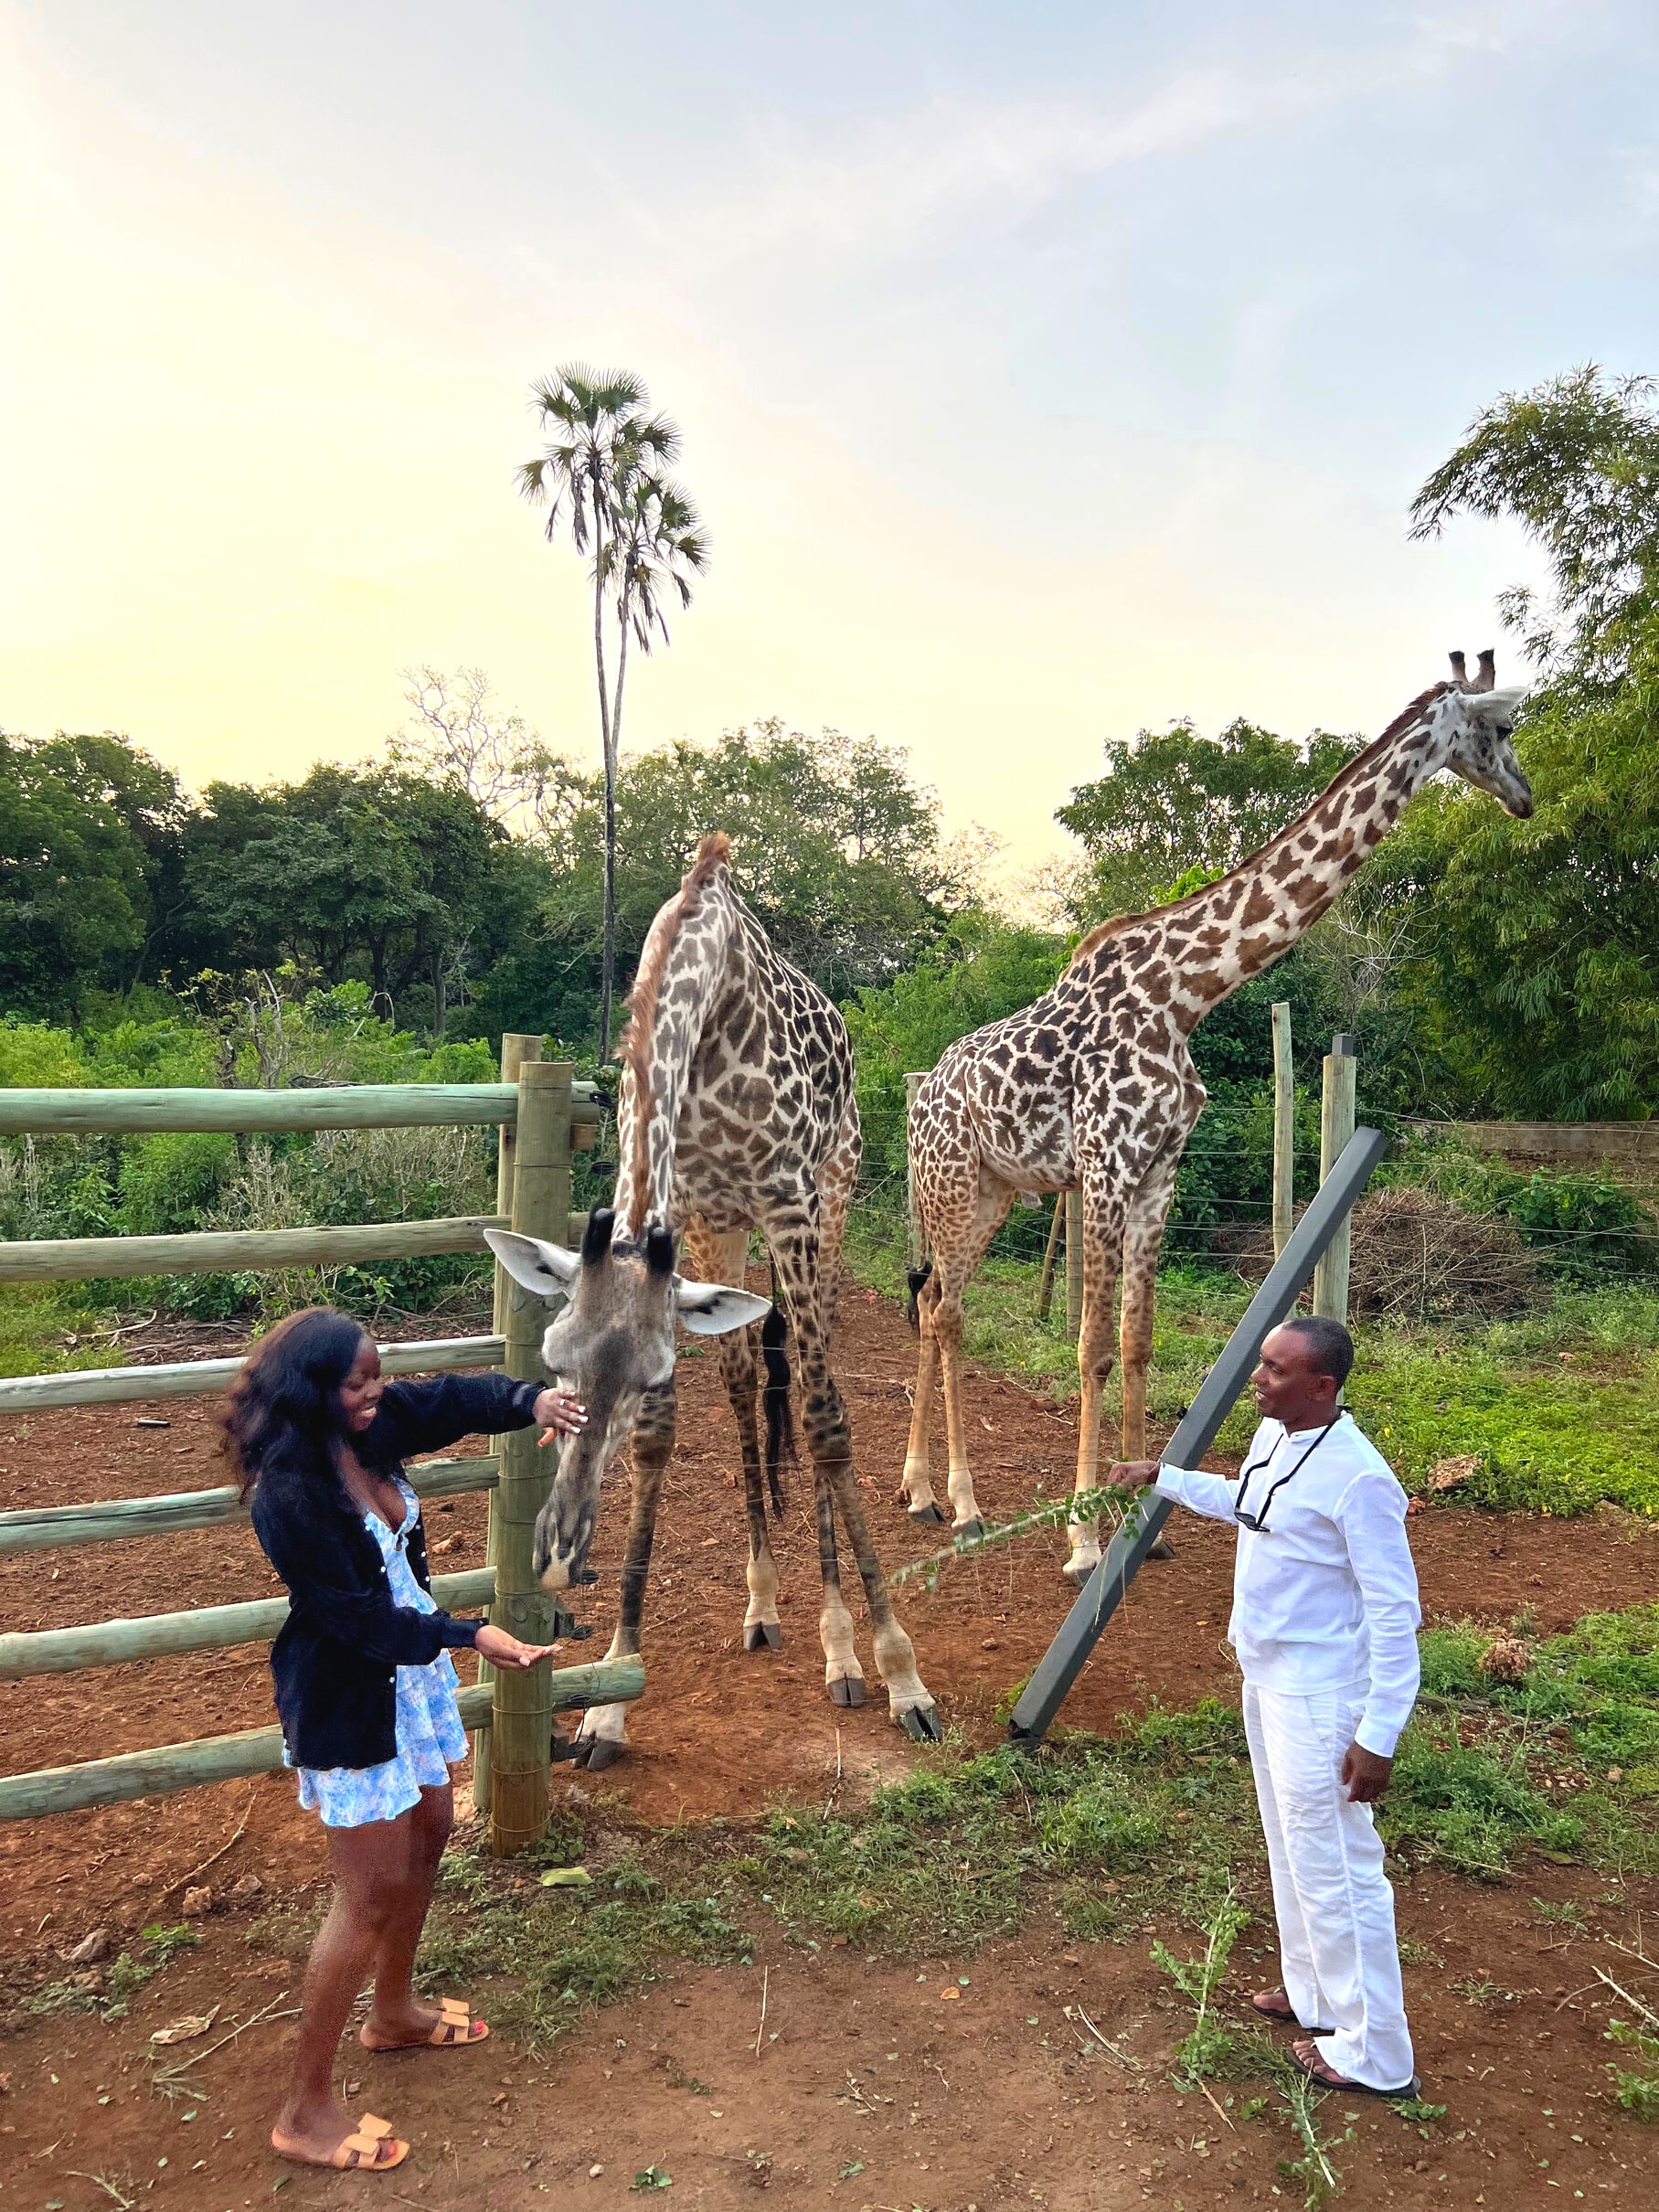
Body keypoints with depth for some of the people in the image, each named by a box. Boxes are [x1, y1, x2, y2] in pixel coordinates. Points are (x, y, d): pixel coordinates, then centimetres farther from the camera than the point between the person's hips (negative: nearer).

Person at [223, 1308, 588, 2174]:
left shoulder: (370, 1428, -9)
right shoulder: (289, 1495, -30)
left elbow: (454, 1398, 2)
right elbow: (356, 1617, -27)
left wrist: (532, 1399, -19)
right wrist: (469, 1637, -30)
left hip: (409, 1666, 9)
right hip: (345, 1699, -8)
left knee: (427, 1829, 24)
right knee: (374, 1891, 1)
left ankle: (393, 2012, 48)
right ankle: (306, 2110, 20)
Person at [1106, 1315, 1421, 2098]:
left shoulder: (1356, 1477, -27)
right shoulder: (1271, 1437, 0)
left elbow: (1396, 1614, -23)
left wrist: (1378, 1736, -22)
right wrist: (1161, 1476, 23)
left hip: (1317, 1699, -9)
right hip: (1266, 1680, 9)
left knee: (1334, 1868, 3)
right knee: (1291, 1850, 23)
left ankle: (1374, 2055, 19)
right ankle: (1311, 1990, 42)